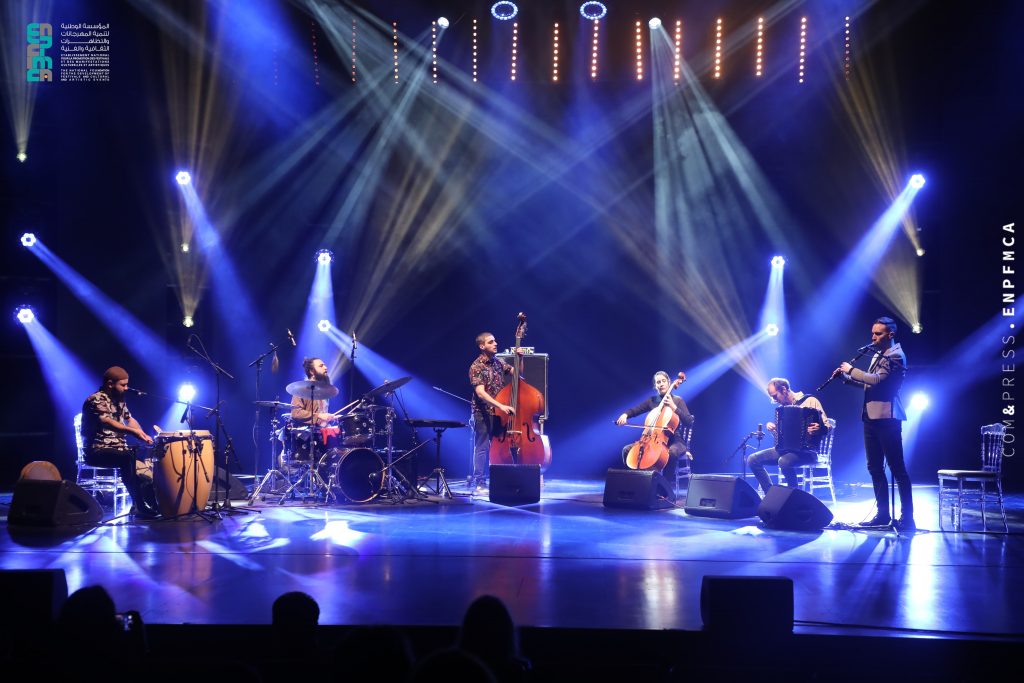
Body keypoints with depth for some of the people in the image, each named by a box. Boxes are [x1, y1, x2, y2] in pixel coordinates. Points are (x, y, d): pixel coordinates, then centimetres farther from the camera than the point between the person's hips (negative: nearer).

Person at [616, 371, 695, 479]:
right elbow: (634, 410, 14)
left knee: (672, 452, -41)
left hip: (674, 441, -4)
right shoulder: (652, 401, 12)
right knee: (627, 450, -15)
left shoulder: (677, 401, 3)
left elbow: (689, 422, -8)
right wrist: (625, 415, -9)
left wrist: (674, 407, -18)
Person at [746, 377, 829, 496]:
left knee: (784, 461, -38)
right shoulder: (784, 407, 16)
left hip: (807, 451, -8)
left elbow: (826, 427, -10)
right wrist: (771, 427, 4)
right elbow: (779, 434, 26)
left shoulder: (810, 401, -5)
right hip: (785, 449, 8)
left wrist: (819, 429, -33)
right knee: (753, 460, -6)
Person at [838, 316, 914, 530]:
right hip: (871, 417, 10)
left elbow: (877, 379, -22)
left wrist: (851, 370, -12)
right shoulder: (878, 355, 20)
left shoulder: (896, 355, -9)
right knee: (874, 468, 11)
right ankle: (883, 514, 17)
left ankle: (907, 517, -8)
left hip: (886, 418, -10)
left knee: (897, 468, -8)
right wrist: (847, 377, 10)